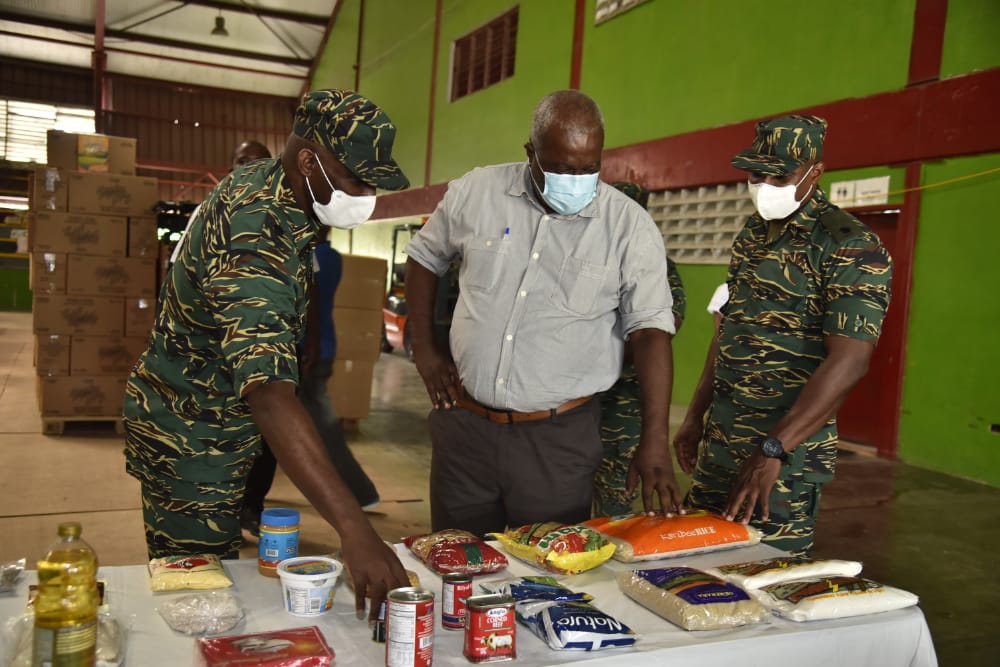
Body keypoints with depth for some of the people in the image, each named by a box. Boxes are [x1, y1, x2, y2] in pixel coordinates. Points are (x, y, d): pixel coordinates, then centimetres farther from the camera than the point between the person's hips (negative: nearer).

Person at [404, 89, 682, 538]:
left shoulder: (630, 227, -6)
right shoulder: (476, 192, -1)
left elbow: (650, 330, -7)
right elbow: (424, 257, 14)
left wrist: (655, 439, -14)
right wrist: (424, 350, 7)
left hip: (559, 435, -2)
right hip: (463, 422, 2)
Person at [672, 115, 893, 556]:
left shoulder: (852, 249, -14)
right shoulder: (751, 234, 10)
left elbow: (848, 362, -21)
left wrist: (770, 452, -26)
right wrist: (695, 417, 14)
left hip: (788, 449, -7)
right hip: (719, 439, 7)